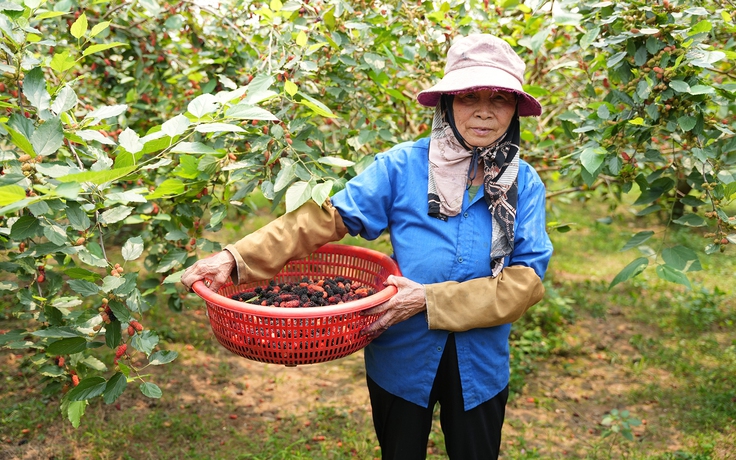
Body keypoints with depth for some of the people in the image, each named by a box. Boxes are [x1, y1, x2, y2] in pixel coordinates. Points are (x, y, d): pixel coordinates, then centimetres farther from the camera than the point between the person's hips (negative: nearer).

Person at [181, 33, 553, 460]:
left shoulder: (525, 183, -9)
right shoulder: (402, 165, -13)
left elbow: (525, 279, -15)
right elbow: (328, 218, -17)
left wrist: (432, 300, -25)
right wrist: (236, 256, -27)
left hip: (479, 365, 1)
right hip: (402, 359, -1)